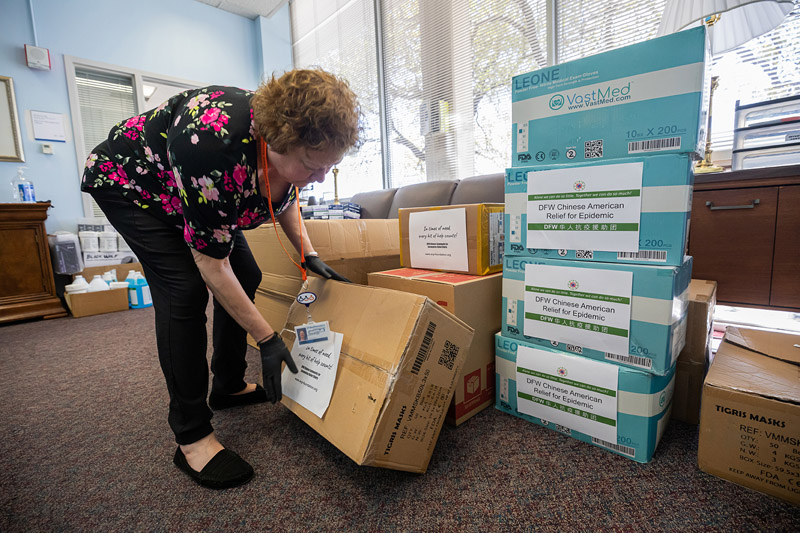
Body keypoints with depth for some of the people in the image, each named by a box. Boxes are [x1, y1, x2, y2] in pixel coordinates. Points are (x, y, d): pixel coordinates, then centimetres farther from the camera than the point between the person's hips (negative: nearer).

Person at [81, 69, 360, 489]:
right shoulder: (216, 141, -42)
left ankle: (229, 386, 18)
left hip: (190, 190, 7)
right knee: (185, 288, -23)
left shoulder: (292, 145, -21)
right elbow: (211, 264, -36)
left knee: (246, 277, 0)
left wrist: (309, 255, -10)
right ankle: (191, 437, -11)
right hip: (129, 180, -7)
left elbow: (284, 199, 1)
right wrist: (267, 339, -32)